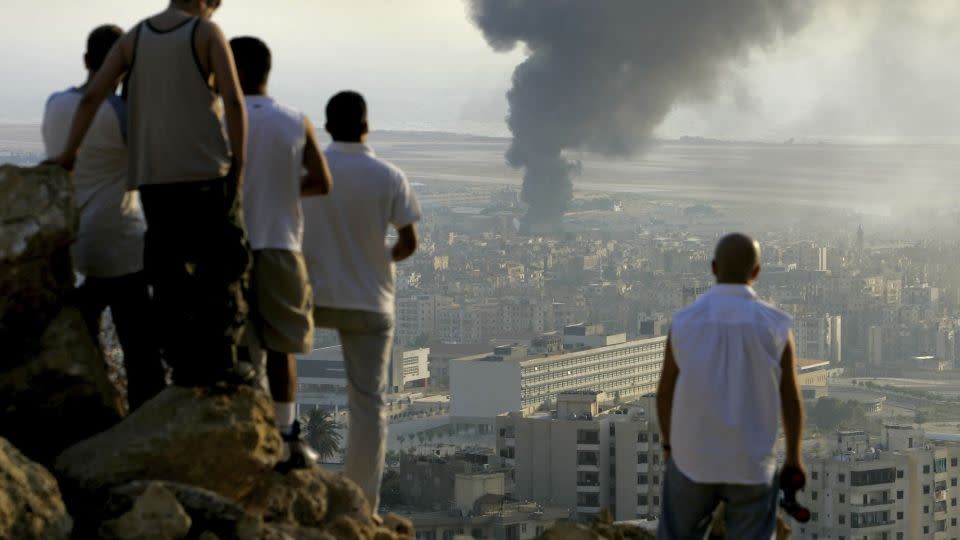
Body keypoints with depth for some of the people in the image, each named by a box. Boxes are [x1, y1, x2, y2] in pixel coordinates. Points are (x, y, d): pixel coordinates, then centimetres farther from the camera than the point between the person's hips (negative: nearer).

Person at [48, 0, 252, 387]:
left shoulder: (135, 38, 11)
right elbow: (233, 102, -11)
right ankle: (218, 359, -4)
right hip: (206, 170, -4)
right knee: (222, 266, 4)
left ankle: (184, 366, 4)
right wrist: (239, 165, -3)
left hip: (152, 175, 4)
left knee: (168, 271, 8)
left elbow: (91, 97, 3)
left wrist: (68, 154, 8)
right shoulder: (207, 33, -1)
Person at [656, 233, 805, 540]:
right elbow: (791, 399, -4)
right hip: (751, 462, -1)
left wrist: (668, 444, 18)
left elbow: (665, 393, 1)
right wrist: (794, 457, 9)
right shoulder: (775, 326, -11)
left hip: (694, 456, 1)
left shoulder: (685, 322, -8)